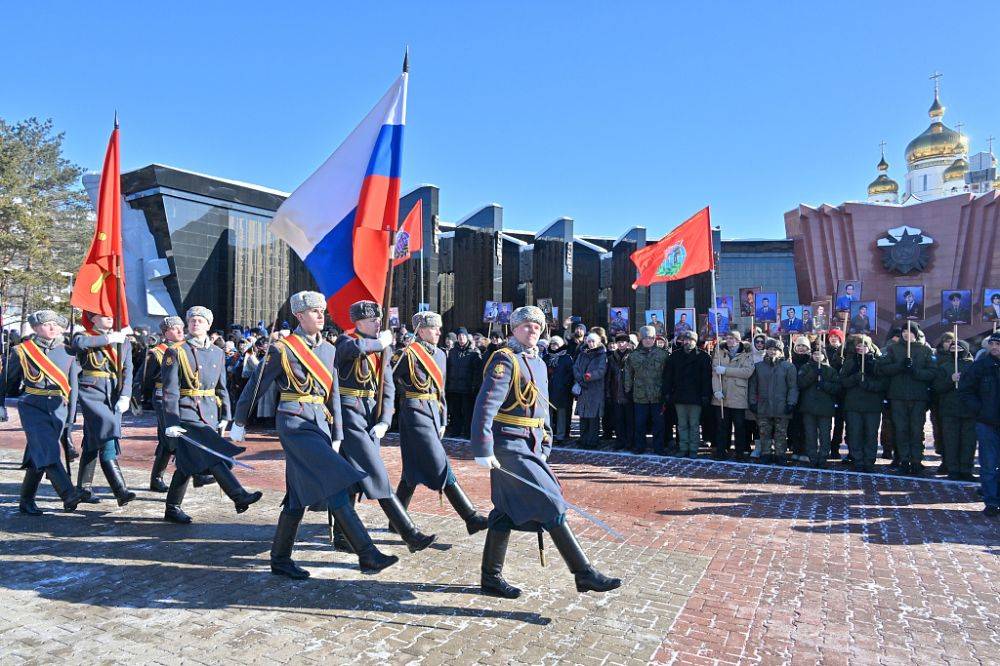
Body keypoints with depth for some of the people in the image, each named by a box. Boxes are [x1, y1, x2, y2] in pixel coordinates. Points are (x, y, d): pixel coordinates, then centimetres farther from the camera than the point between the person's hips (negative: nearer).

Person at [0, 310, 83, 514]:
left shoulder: (68, 352, 7)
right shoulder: (22, 351, 1)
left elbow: (73, 386, 9)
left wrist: (70, 418, 7)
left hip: (58, 409, 3)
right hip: (33, 408, -2)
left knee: (38, 456, 9)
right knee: (47, 452, -16)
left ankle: (26, 502, 22)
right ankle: (68, 495, -23)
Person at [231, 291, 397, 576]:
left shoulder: (329, 350, 12)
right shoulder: (283, 349, -7)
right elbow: (256, 386, 1)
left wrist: (337, 435, 11)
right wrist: (239, 423, 9)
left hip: (320, 423, 7)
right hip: (295, 423, -7)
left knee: (299, 494, 12)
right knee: (335, 484, -15)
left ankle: (280, 559, 25)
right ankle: (367, 554, -15)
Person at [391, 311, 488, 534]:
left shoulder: (440, 355, 13)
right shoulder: (408, 354, -10)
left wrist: (443, 422, 17)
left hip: (432, 415, 8)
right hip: (416, 414, -8)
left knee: (414, 469, 14)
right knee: (441, 468, -8)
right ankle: (472, 518, -8)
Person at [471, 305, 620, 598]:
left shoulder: (538, 363, 16)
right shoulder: (504, 360, -12)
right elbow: (485, 405, -20)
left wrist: (544, 449, 15)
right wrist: (482, 450, -23)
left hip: (528, 448, 9)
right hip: (509, 448, -9)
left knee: (506, 513, 14)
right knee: (551, 505, -7)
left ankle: (491, 578, 24)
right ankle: (584, 574, 0)